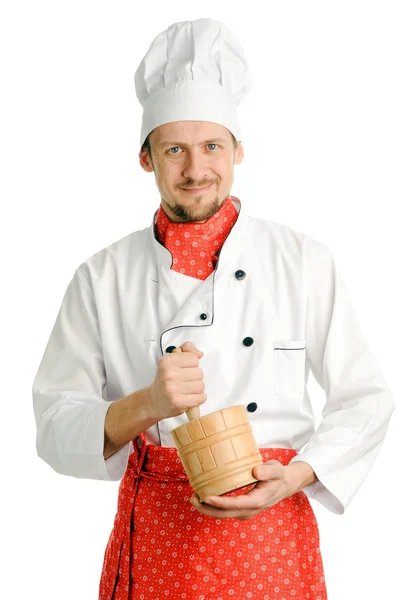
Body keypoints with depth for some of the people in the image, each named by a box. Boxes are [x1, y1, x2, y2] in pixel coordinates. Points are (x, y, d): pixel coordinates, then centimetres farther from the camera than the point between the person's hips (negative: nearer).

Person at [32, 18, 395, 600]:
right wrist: (143, 406, -22)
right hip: (154, 540, 0)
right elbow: (55, 428, -3)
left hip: (272, 532, 0)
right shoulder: (103, 277, -1)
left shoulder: (303, 260, -1)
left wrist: (295, 476, -13)